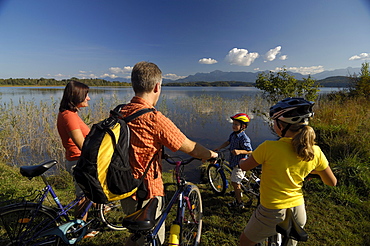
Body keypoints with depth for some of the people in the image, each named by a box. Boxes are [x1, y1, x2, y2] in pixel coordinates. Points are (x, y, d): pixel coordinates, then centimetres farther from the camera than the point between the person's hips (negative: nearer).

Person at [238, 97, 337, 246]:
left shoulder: (269, 147, -24)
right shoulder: (315, 151, -10)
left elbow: (244, 166, -9)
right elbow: (332, 182, 4)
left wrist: (241, 160, 13)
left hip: (272, 213, -5)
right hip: (298, 212, 5)